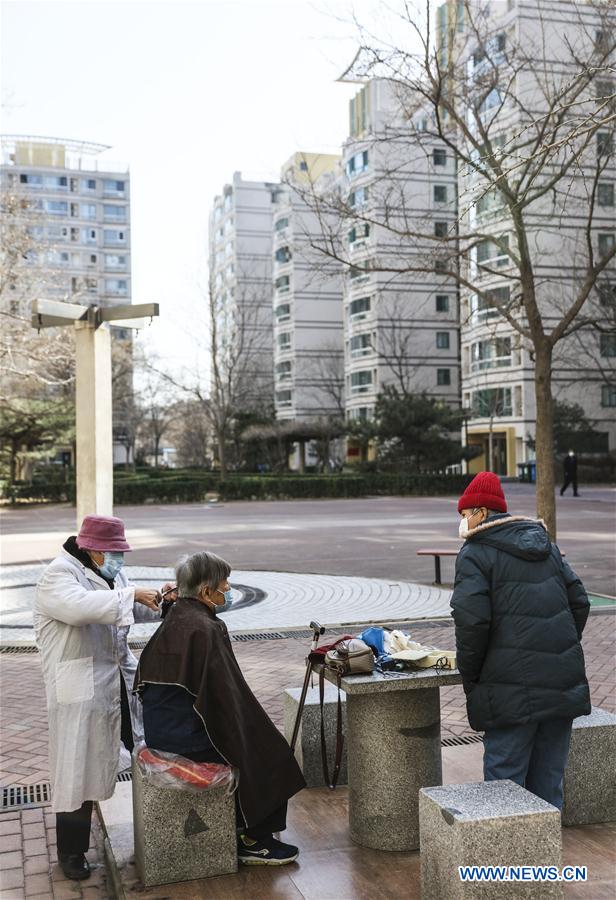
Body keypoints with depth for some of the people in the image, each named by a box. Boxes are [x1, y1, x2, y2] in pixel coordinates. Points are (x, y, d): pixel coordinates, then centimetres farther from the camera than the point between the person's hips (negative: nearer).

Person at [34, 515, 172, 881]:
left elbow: (133, 610, 16)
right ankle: (71, 851, 16)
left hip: (124, 681, 8)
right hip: (81, 688, -8)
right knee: (79, 767, -1)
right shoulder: (58, 574, -16)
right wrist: (132, 594, -32)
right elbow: (78, 606, -35)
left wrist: (160, 601, -5)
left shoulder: (111, 573, 12)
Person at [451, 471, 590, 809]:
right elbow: (579, 601, 16)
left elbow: (471, 620, -16)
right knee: (548, 779, 16)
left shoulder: (475, 554, -6)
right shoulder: (546, 545, 16)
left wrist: (470, 679, -4)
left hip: (513, 690, -7)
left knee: (504, 778, 1)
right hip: (563, 683, 7)